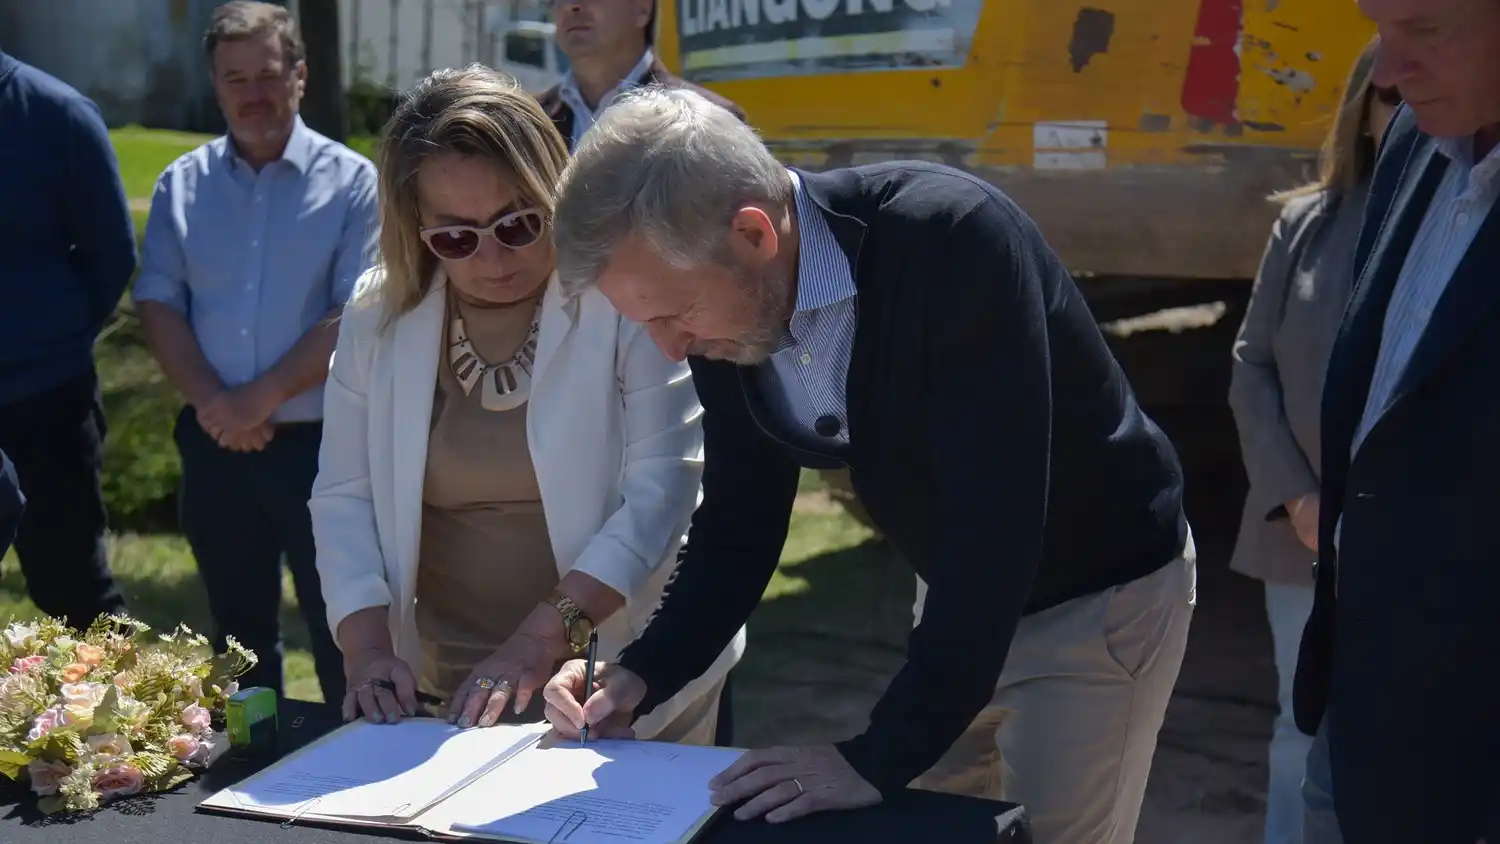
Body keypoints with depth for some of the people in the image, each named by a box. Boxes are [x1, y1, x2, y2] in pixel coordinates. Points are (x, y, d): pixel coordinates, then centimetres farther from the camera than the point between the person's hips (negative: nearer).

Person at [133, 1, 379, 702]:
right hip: (216, 444, 4)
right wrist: (212, 403, -11)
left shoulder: (350, 182, -3)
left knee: (340, 633, 2)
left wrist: (260, 398, -14)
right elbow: (158, 304, 3)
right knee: (239, 630, 15)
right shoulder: (182, 185, 8)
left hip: (319, 442, -4)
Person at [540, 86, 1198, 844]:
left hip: (1103, 591, -6)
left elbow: (994, 525, -37)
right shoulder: (725, 313, -12)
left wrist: (877, 759, -36)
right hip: (961, 600, 6)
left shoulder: (952, 240, -34)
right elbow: (737, 528, 0)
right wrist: (639, 676, -15)